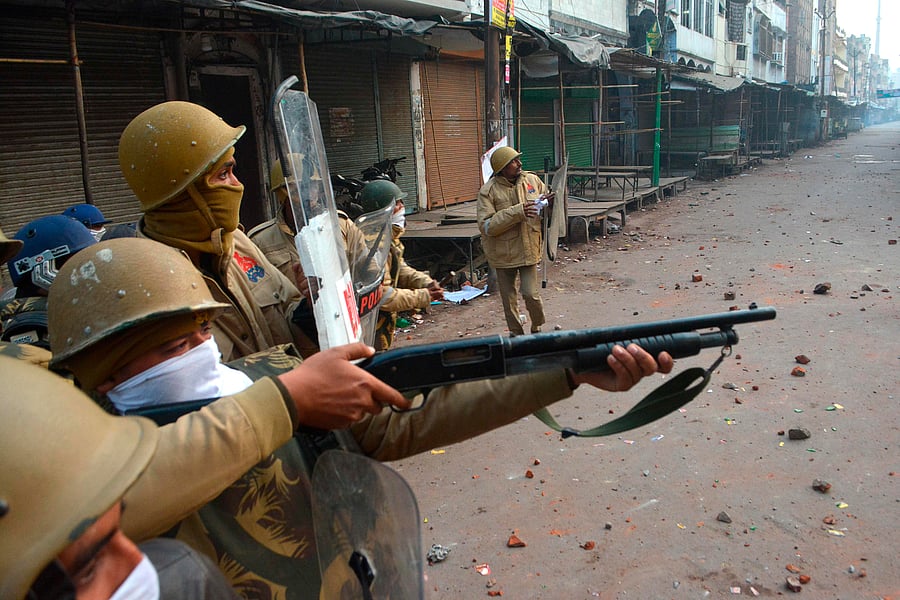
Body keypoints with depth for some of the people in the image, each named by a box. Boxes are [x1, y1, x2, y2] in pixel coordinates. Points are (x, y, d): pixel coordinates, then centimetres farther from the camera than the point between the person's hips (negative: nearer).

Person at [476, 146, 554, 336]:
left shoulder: (532, 180, 0)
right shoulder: (489, 191, -12)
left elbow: (549, 206, 14)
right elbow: (486, 226, -21)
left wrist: (548, 202, -11)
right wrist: (517, 212, -27)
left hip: (528, 249, 1)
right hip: (503, 253, -1)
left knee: (531, 294, -3)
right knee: (509, 298, 12)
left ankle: (537, 327, 26)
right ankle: (516, 333, 32)